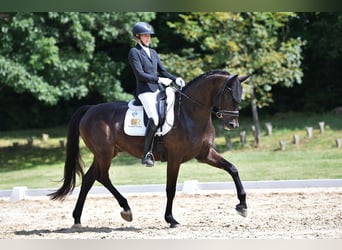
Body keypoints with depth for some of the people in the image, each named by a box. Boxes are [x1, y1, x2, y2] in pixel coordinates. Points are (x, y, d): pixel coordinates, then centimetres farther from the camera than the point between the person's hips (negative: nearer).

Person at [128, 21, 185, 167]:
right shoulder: (134, 52, -1)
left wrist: (175, 79, 2)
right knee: (154, 119, -26)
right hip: (144, 91, -8)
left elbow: (163, 71, 21)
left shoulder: (153, 53, 21)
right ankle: (147, 154, -19)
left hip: (157, 90, 8)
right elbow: (140, 74, -11)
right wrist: (159, 80, -18)